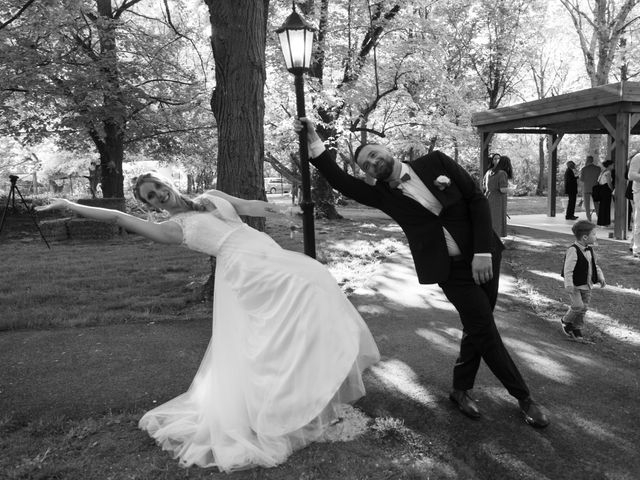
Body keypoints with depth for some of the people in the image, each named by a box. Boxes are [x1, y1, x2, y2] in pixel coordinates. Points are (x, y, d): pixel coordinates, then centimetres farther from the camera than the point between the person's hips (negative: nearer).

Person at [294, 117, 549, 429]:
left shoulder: (435, 162, -1)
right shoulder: (382, 194, 0)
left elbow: (477, 199, -4)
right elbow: (342, 181, -11)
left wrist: (483, 252, -11)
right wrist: (314, 142, -20)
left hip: (483, 257, 1)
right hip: (450, 270, -1)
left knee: (477, 327, 8)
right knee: (484, 329, -4)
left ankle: (461, 390, 30)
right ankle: (522, 396, 16)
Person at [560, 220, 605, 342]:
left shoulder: (589, 250, 5)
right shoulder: (573, 250, -21)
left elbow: (595, 265, 20)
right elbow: (568, 269, -24)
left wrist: (600, 277, 11)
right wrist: (568, 285, -28)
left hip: (586, 286, 8)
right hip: (575, 286, -8)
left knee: (584, 307, 10)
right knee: (578, 306, -12)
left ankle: (577, 329, 24)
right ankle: (566, 321, 15)